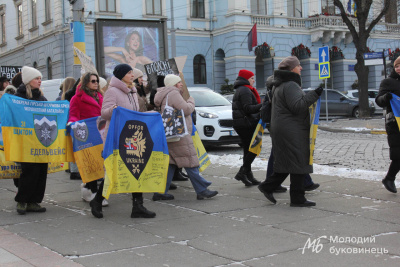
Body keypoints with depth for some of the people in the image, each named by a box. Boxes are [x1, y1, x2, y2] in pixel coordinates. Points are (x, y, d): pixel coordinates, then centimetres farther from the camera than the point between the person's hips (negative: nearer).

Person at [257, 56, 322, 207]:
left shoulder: (279, 86, 19)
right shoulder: (290, 85, -15)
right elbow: (297, 106, -24)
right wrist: (314, 95, -22)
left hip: (281, 130, 11)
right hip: (291, 131, -11)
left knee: (286, 163, 16)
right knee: (298, 163, -5)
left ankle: (268, 186, 16)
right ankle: (297, 199, -1)